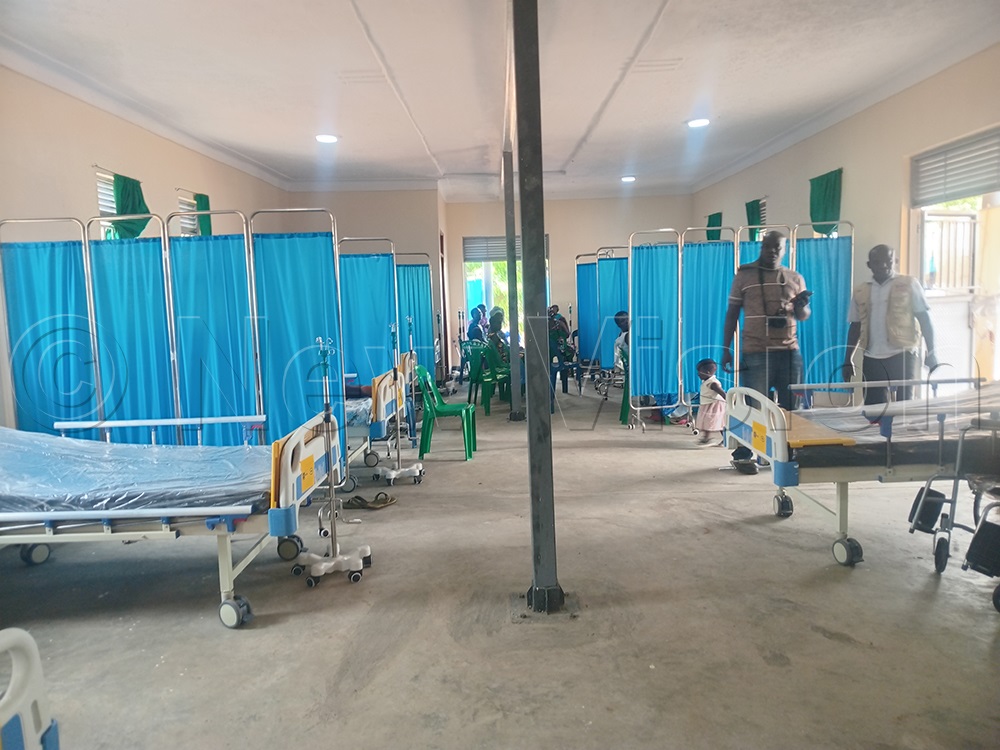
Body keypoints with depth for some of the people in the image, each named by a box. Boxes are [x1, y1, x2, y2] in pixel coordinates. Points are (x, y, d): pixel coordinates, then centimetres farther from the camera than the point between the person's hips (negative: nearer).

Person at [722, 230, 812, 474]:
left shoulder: (795, 278, 12)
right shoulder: (744, 275, 4)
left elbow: (803, 316, 14)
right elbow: (731, 314, 5)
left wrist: (802, 305, -10)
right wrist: (726, 349, -1)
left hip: (789, 352, 3)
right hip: (755, 353, -3)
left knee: (791, 406, 6)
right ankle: (742, 455, 8)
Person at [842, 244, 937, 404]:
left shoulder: (909, 284, 2)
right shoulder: (860, 292, 11)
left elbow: (924, 319, 1)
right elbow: (855, 327, 15)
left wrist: (931, 352, -6)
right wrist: (848, 360, 10)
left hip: (902, 356, -3)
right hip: (871, 360, 3)